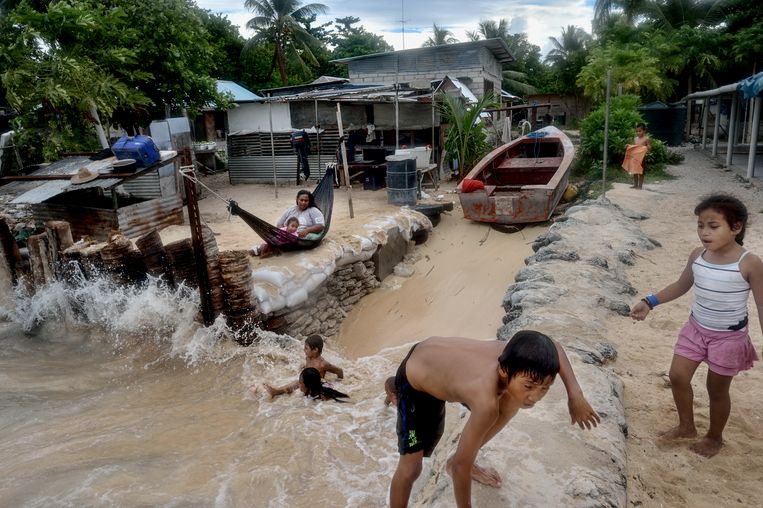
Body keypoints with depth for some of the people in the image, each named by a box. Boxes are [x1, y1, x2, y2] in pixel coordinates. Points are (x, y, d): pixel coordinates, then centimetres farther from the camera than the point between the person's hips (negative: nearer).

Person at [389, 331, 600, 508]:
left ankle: (455, 461, 29)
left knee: (508, 407, 11)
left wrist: (574, 393, -7)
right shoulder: (487, 403, -42)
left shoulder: (514, 357, -25)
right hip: (414, 379, -7)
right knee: (411, 468, -10)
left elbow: (553, 347, 0)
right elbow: (462, 466, -29)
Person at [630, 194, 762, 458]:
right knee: (678, 376, 6)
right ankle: (686, 426, 32)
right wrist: (649, 302, 1)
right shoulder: (697, 255, -7)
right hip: (696, 328, 5)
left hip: (729, 337, -4)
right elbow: (681, 286, 9)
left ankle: (715, 437, 38)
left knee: (717, 389, 12)